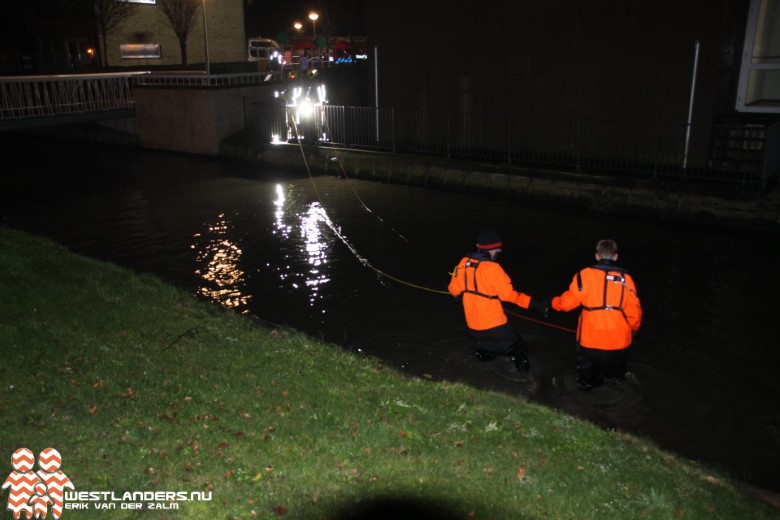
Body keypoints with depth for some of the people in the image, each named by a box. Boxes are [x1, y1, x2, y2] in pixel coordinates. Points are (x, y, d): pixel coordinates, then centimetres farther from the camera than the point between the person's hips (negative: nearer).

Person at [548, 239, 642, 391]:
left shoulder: (586, 275, -10)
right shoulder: (626, 279, -3)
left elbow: (567, 302, -8)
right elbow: (634, 312, 0)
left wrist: (554, 303, 14)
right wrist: (632, 331, 20)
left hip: (590, 342, -1)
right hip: (618, 342, 2)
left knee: (587, 383, 22)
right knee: (616, 381, 24)